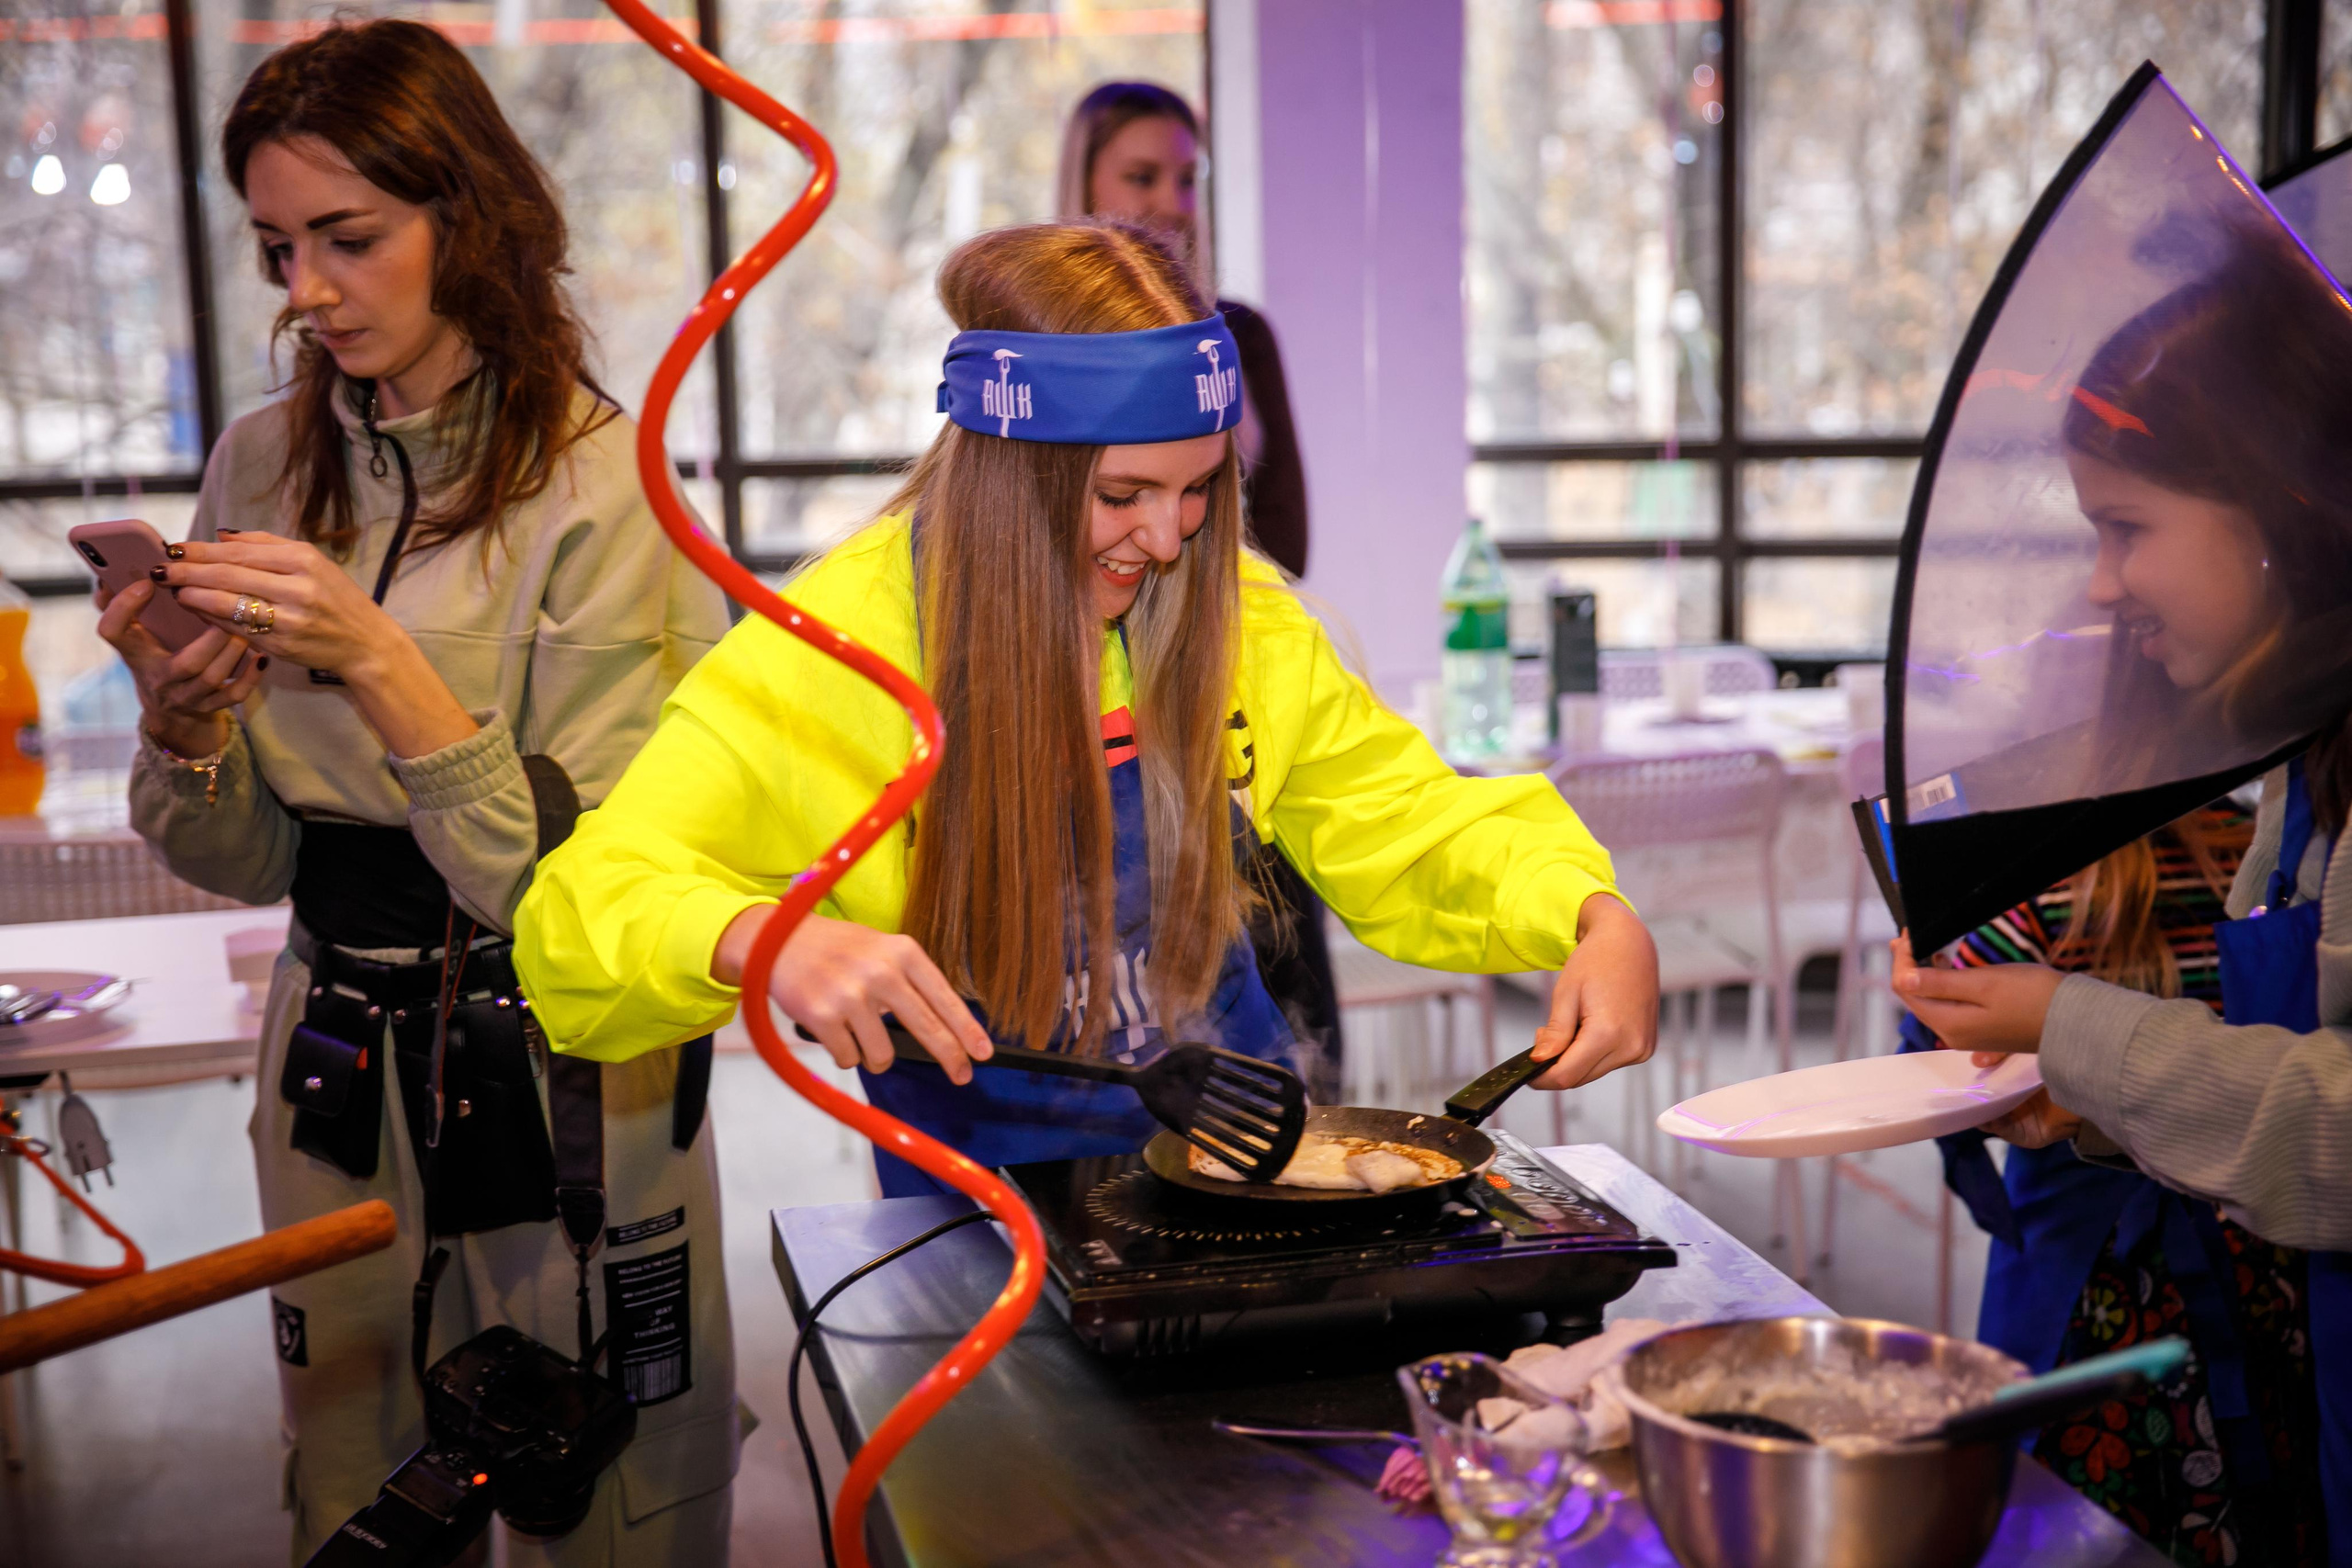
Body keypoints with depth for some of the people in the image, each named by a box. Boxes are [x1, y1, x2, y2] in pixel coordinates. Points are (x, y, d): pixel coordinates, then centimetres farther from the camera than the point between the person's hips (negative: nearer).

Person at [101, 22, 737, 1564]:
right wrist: (182, 723, -16)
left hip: (571, 1092, -5)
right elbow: (247, 861, 5)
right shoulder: (265, 467, 2)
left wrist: (377, 662, -27)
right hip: (339, 1074, 5)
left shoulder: (601, 487, -15)